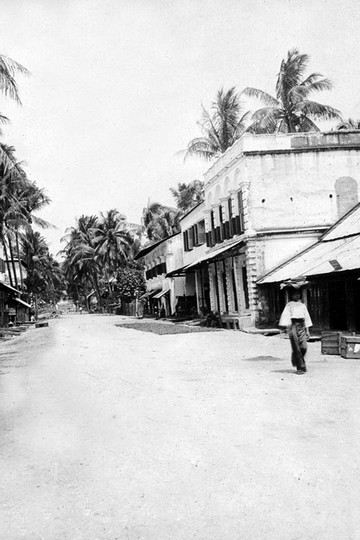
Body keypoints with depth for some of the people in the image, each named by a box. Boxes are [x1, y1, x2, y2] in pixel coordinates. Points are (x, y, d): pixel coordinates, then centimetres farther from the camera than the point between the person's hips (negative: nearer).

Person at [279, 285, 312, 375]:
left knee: (304, 346, -9)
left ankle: (295, 361, 18)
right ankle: (300, 367, -2)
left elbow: (307, 317, 19)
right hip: (293, 325, -3)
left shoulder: (303, 305, 20)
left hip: (302, 325, 3)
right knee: (296, 347, -8)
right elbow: (286, 316, -1)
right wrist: (288, 327, -14)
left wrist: (307, 330, 13)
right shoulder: (289, 305, 9)